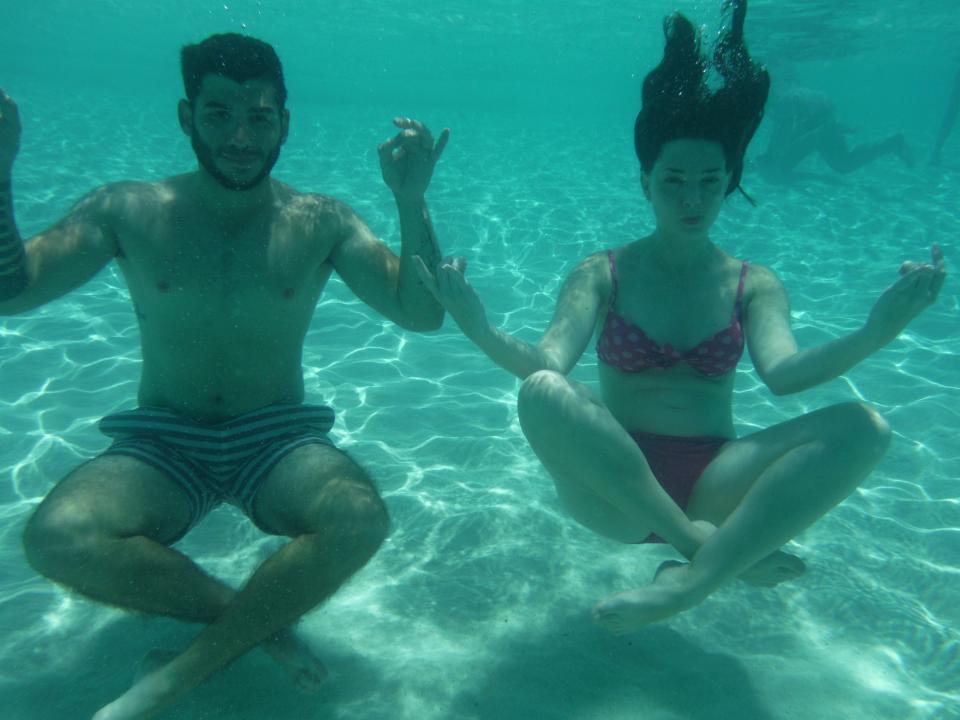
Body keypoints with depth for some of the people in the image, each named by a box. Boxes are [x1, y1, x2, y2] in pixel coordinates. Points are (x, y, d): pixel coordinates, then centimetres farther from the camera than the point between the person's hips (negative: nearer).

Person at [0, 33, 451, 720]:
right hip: (161, 444, 1)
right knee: (57, 536, -29)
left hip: (278, 440, 0)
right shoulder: (128, 211, 1)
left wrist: (412, 202, -18)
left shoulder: (320, 224, 0)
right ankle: (262, 619, -9)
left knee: (361, 519, -31)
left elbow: (422, 313, -6)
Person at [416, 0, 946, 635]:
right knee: (542, 393, -31)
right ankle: (711, 546, -20)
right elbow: (548, 361, -12)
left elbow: (784, 373, -11)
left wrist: (875, 333, -30)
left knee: (864, 427, -22)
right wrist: (483, 333, -33)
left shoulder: (754, 285, 6)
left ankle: (688, 584, -26)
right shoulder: (603, 273, 2)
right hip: (614, 487, -1)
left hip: (712, 485, 2)